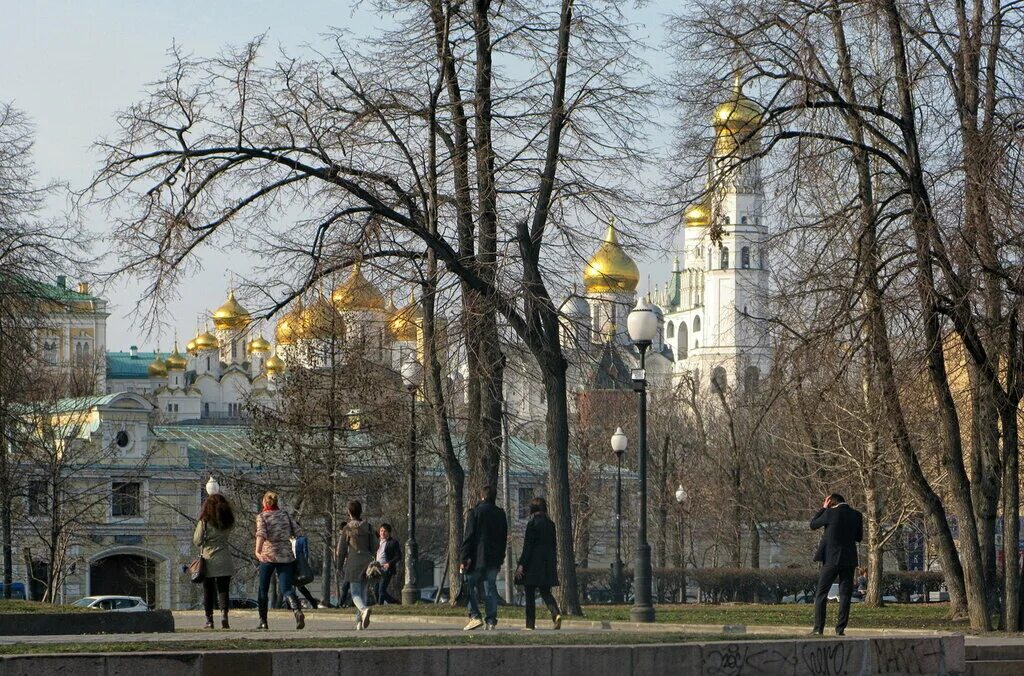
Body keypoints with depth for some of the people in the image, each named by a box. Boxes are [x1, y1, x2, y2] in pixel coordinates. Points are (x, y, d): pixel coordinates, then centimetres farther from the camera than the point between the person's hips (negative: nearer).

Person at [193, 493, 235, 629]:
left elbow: (197, 541, -7)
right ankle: (224, 614, -17)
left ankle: (209, 620, 6)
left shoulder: (204, 522, -8)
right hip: (224, 561, 2)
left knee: (208, 592, 6)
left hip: (208, 561, -2)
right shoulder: (228, 523, 1)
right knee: (223, 590, 3)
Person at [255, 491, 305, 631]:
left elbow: (261, 534, -18)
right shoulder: (285, 514, 11)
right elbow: (297, 533, 5)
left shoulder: (262, 516, 0)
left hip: (268, 556, -2)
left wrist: (257, 551, -31)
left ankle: (263, 621, 16)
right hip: (286, 556, 2)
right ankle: (297, 610, -33)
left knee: (263, 589, 14)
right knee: (286, 589, -4)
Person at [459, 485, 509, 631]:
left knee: (469, 587, 4)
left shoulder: (475, 512, -6)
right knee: (490, 588, 7)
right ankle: (491, 620, 1)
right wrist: (500, 558, 19)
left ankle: (475, 616, -9)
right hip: (494, 559, 5)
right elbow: (504, 538, 14)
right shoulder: (501, 514, 10)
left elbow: (469, 536, -10)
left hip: (477, 558, -5)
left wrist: (464, 558, -10)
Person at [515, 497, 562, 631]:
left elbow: (528, 546, -14)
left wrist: (521, 564, -12)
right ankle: (556, 613, -15)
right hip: (547, 564, 6)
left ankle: (530, 624, 3)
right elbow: (554, 545, 12)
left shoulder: (532, 523, -12)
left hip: (533, 563, -6)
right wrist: (554, 563, 20)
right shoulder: (550, 524, 7)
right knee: (545, 592, 10)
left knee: (530, 595, 3)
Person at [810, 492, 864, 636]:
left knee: (821, 595, 5)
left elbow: (813, 525, 3)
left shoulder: (830, 513, -11)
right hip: (849, 561, 3)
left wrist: (823, 508, 6)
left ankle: (818, 628, -2)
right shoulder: (856, 515, 1)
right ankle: (840, 628, 1)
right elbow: (859, 537, 13)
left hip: (831, 559, -3)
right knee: (845, 595, 7)